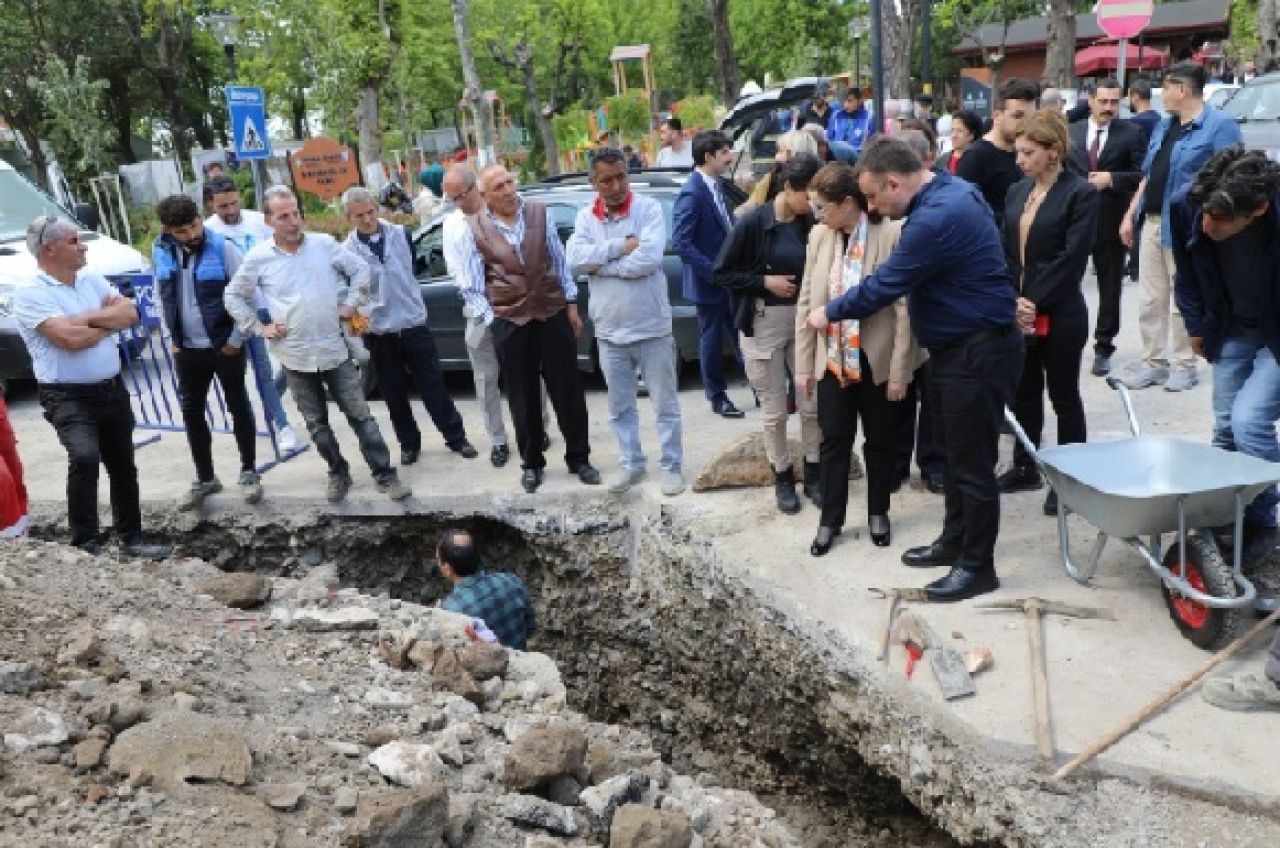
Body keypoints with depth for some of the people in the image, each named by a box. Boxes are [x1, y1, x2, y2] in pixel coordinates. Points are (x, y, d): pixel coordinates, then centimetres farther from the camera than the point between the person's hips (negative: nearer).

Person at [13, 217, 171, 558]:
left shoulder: (92, 281, 9)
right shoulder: (30, 293, -11)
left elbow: (130, 313, -1)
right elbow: (70, 338, -22)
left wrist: (88, 318, -14)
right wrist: (110, 321, -6)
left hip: (112, 389, 7)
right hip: (67, 397, -7)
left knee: (122, 465, 13)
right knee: (84, 457, -28)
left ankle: (131, 537, 28)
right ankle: (86, 543, -17)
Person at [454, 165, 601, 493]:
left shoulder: (540, 214, 1)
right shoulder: (474, 229, -3)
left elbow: (559, 261, 7)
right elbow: (471, 287, 0)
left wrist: (571, 305, 6)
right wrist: (490, 320, -7)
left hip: (553, 313, 1)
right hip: (510, 322, -1)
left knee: (568, 391, 6)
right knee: (523, 398, 10)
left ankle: (579, 458, 22)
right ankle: (532, 463, 26)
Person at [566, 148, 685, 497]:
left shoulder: (649, 208, -8)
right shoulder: (585, 216, 4)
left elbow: (649, 258, -23)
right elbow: (574, 259, -13)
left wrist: (600, 265, -14)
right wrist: (622, 245, -18)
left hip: (652, 327, -3)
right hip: (609, 331, 4)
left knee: (665, 405, 8)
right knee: (620, 407, 15)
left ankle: (672, 466, 22)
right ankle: (631, 463, 30)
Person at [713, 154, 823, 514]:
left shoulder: (810, 224, -2)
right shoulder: (753, 223, -13)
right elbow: (721, 274, -8)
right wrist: (765, 282, -16)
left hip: (804, 320, 3)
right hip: (763, 324, -3)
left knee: (812, 404, 7)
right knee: (774, 410, 7)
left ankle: (813, 473, 24)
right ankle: (782, 477, 24)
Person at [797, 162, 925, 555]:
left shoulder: (892, 234, -15)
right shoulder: (819, 236, -1)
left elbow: (904, 307, -13)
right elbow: (807, 302, 4)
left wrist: (899, 370, -12)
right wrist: (803, 364, 4)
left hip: (878, 359, -3)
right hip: (833, 359, 3)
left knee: (880, 440, 13)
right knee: (834, 440, 10)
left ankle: (878, 513, 32)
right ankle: (830, 520, 23)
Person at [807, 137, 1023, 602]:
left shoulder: (937, 217, -25)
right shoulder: (948, 190, 7)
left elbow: (884, 286, -18)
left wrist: (829, 313, -3)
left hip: (979, 352, -10)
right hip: (957, 346, 10)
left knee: (972, 461, 0)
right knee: (954, 451, 19)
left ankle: (978, 566, 13)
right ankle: (954, 541, 34)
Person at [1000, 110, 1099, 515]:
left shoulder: (1081, 193, -9)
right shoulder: (1016, 192, 10)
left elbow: (1072, 258, -15)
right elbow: (1006, 253, 6)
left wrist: (1035, 303, -17)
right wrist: (1014, 301, -7)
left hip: (1060, 315, -6)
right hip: (1018, 311, 6)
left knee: (1063, 396, 6)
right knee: (1024, 391, 15)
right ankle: (1025, 467, 30)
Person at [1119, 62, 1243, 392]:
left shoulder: (1220, 125, -9)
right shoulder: (1164, 126, 15)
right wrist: (1130, 215, 15)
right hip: (1152, 223, 8)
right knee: (1150, 300, 10)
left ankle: (1183, 365, 13)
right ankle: (1153, 361, 19)